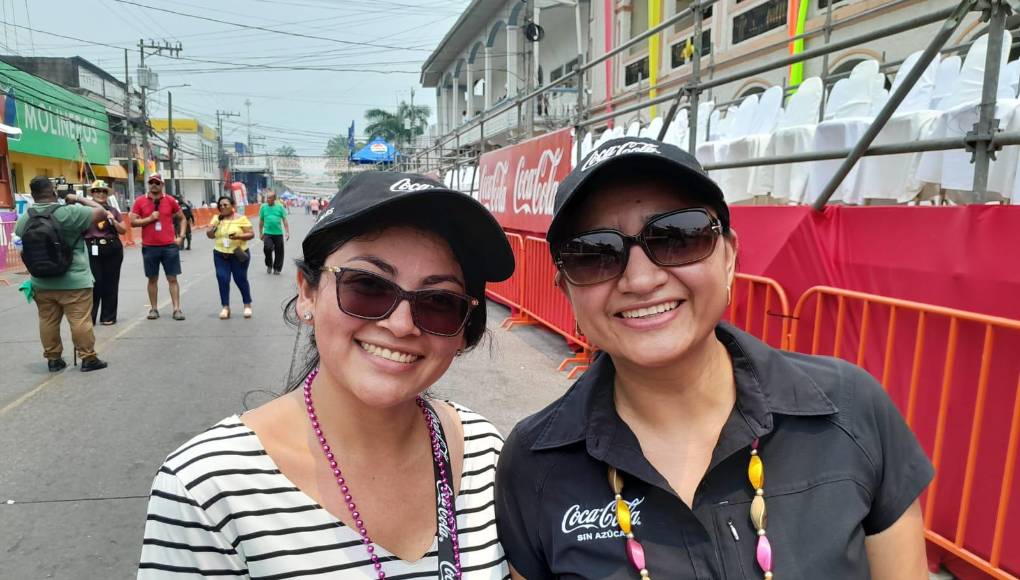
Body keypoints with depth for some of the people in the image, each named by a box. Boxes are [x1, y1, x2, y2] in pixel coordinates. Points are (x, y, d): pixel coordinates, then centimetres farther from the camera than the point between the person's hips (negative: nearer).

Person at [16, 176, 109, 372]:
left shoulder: (23, 219, 4)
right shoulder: (69, 212, -15)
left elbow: (22, 248, 17)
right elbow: (101, 213, -8)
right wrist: (79, 199, 3)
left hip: (41, 284, 5)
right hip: (74, 282, -5)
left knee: (48, 321, 13)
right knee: (80, 321, 0)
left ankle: (53, 359, 22)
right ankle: (89, 358, 5)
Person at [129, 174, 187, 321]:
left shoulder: (170, 200, 4)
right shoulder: (140, 201, 2)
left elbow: (182, 218, 13)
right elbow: (133, 221, 0)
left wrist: (181, 236, 3)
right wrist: (150, 218, -13)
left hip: (169, 246, 0)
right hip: (149, 247, 0)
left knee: (172, 278, 0)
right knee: (152, 279, 8)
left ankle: (177, 309, 1)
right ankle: (153, 309, 16)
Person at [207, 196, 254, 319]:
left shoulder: (241, 218, -5)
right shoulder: (216, 219, 7)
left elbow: (251, 234, -7)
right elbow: (210, 235, 7)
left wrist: (238, 236, -22)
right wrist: (212, 229, -14)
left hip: (238, 254, -3)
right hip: (220, 254, 3)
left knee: (240, 279, 5)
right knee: (222, 279, -2)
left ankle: (247, 305, 22)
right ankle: (225, 307, 6)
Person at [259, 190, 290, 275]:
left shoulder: (280, 207, 2)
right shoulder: (263, 207, 4)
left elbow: (284, 220, 3)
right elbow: (261, 221, 11)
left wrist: (287, 232, -3)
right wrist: (260, 233, 11)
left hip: (278, 233, 0)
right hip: (267, 233, 0)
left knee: (279, 252, 4)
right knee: (267, 248, -18)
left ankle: (277, 268, 21)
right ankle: (269, 265, 7)